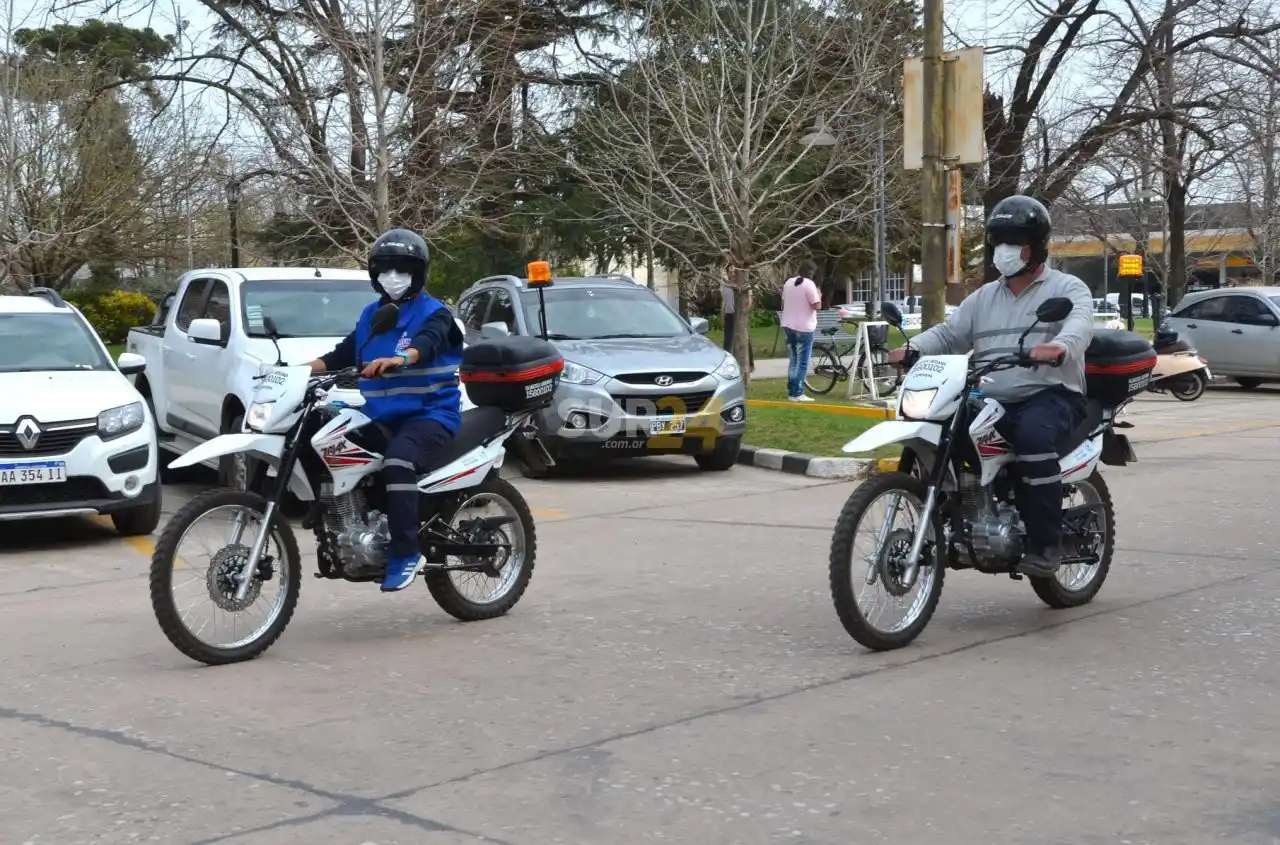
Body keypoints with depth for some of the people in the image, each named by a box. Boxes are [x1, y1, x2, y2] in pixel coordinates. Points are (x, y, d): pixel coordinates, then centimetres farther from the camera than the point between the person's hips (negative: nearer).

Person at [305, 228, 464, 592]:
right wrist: (304, 369, -4)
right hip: (380, 415, 8)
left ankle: (405, 553, -31)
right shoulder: (370, 315, 19)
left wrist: (398, 359, -47)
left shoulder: (434, 313, -3)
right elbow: (344, 352, 15)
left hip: (431, 413, -7)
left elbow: (427, 343, -25)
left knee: (397, 460, -34)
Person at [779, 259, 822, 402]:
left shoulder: (788, 282, 8)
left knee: (793, 360, 14)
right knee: (802, 363, -2)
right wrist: (819, 295, 2)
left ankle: (791, 392, 14)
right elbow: (817, 306, -16)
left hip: (788, 326, 7)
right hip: (804, 328, -7)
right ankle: (798, 394, -5)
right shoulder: (809, 284, -13)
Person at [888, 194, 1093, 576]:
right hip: (991, 402, 6)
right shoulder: (983, 298, 23)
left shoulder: (1067, 288, 4)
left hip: (1051, 396, -6)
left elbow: (1079, 323, -18)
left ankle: (1046, 543, -31)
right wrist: (912, 348, -9)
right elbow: (949, 333, 13)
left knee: (1034, 433, -38)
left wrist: (1060, 347, -42)